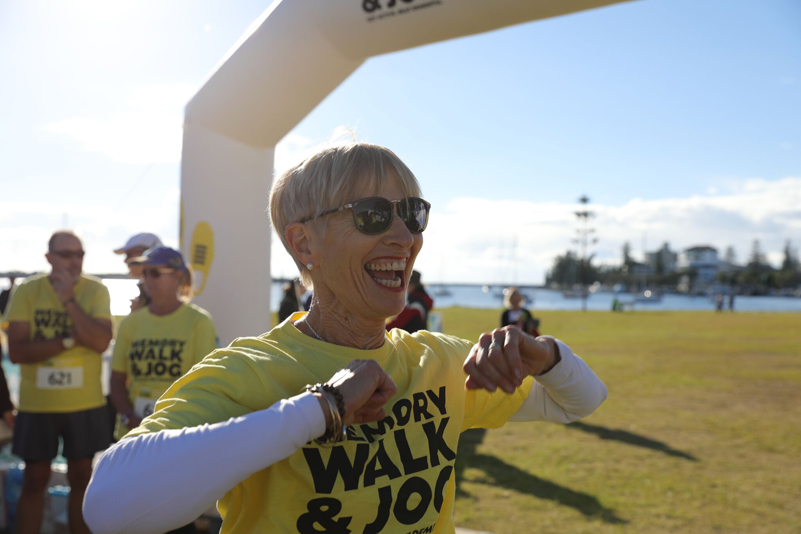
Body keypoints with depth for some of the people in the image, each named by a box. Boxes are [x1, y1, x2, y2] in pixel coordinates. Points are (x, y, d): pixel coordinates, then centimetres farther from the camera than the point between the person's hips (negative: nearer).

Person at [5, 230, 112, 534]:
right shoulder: (27, 291, -4)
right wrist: (69, 341, -17)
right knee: (34, 481, 9)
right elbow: (16, 351, -10)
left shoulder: (95, 290, -4)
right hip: (36, 405, 0)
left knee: (81, 479, 10)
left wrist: (69, 300, -21)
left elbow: (101, 342, -17)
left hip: (85, 405, 0)